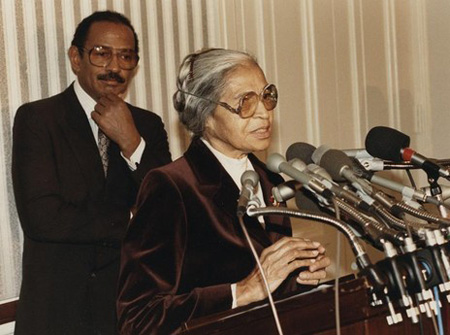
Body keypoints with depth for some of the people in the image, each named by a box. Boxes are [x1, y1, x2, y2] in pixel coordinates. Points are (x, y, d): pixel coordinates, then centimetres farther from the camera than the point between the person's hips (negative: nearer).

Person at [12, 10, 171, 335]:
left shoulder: (148, 125, 7)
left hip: (132, 303, 4)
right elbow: (41, 217, -17)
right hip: (58, 308, -3)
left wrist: (130, 142, -14)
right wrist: (131, 222, -11)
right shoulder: (36, 118, -6)